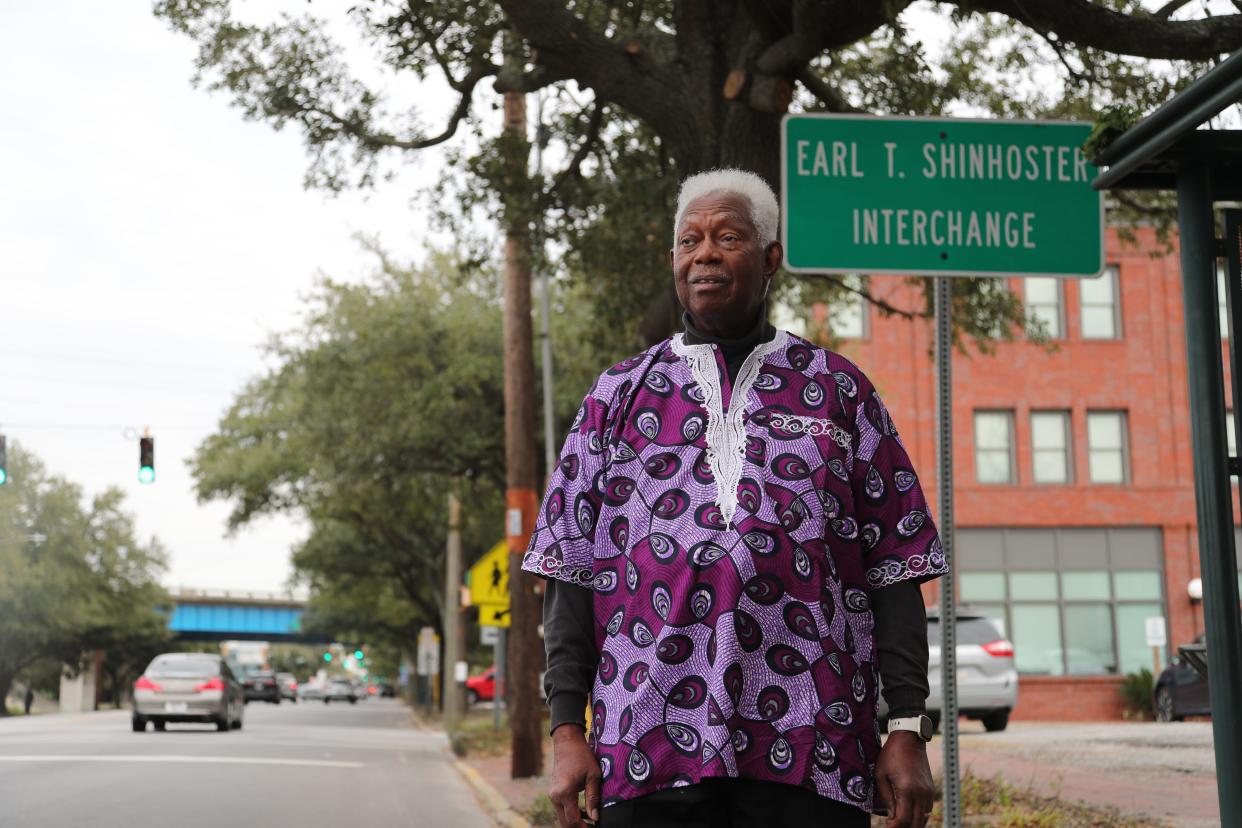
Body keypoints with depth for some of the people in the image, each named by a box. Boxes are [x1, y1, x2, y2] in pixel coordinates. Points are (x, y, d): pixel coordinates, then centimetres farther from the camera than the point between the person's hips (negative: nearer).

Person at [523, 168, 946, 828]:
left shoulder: (837, 390, 12)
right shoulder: (619, 395, 14)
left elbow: (892, 571, 7)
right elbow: (570, 574, 10)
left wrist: (909, 728, 0)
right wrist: (567, 729, 2)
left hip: (809, 750, 0)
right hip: (650, 748, 1)